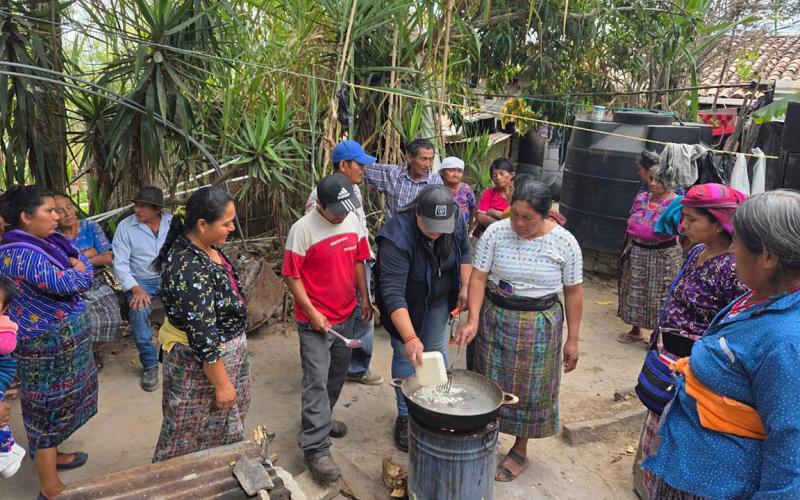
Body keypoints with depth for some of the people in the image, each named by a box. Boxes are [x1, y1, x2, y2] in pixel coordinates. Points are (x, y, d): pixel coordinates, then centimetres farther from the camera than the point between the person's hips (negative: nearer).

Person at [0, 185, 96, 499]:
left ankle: (51, 456, 44)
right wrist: (76, 268, -9)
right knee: (48, 405, 2)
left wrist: (73, 267, -15)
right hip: (47, 344, -9)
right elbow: (72, 283, -29)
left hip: (60, 337, 9)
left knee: (54, 401, 23)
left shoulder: (44, 242, 5)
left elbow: (84, 270, 5)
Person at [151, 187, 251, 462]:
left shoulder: (206, 247, -2)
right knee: (193, 436, 13)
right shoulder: (190, 269, -32)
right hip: (201, 362, -9)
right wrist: (222, 384, -19)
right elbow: (203, 338, -28)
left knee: (225, 424, 25)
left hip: (225, 351, 9)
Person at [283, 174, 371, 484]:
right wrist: (312, 312, -17)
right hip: (315, 320, -6)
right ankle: (315, 449, 4)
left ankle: (321, 418, 41)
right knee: (316, 382, -4)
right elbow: (291, 275, -15)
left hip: (346, 314, 7)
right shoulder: (302, 230, -19)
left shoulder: (352, 221, 0)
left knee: (338, 372, 20)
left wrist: (364, 297, 11)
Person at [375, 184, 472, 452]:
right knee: (406, 356, 4)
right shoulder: (397, 238, -37)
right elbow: (393, 292, -42)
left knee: (437, 352, 14)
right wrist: (410, 338, -48)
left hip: (439, 301, 4)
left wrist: (465, 287, -4)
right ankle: (405, 417, 22)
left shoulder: (455, 221, -19)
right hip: (406, 305, -4)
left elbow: (465, 253, 2)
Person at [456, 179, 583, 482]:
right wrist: (473, 320, -21)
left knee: (529, 388, 10)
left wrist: (572, 339, -1)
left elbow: (573, 291, -3)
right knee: (490, 382, 12)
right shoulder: (495, 233, -10)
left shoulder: (564, 242, -10)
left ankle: (520, 450, 31)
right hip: (495, 319, 1)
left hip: (539, 326, -1)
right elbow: (478, 277, -10)